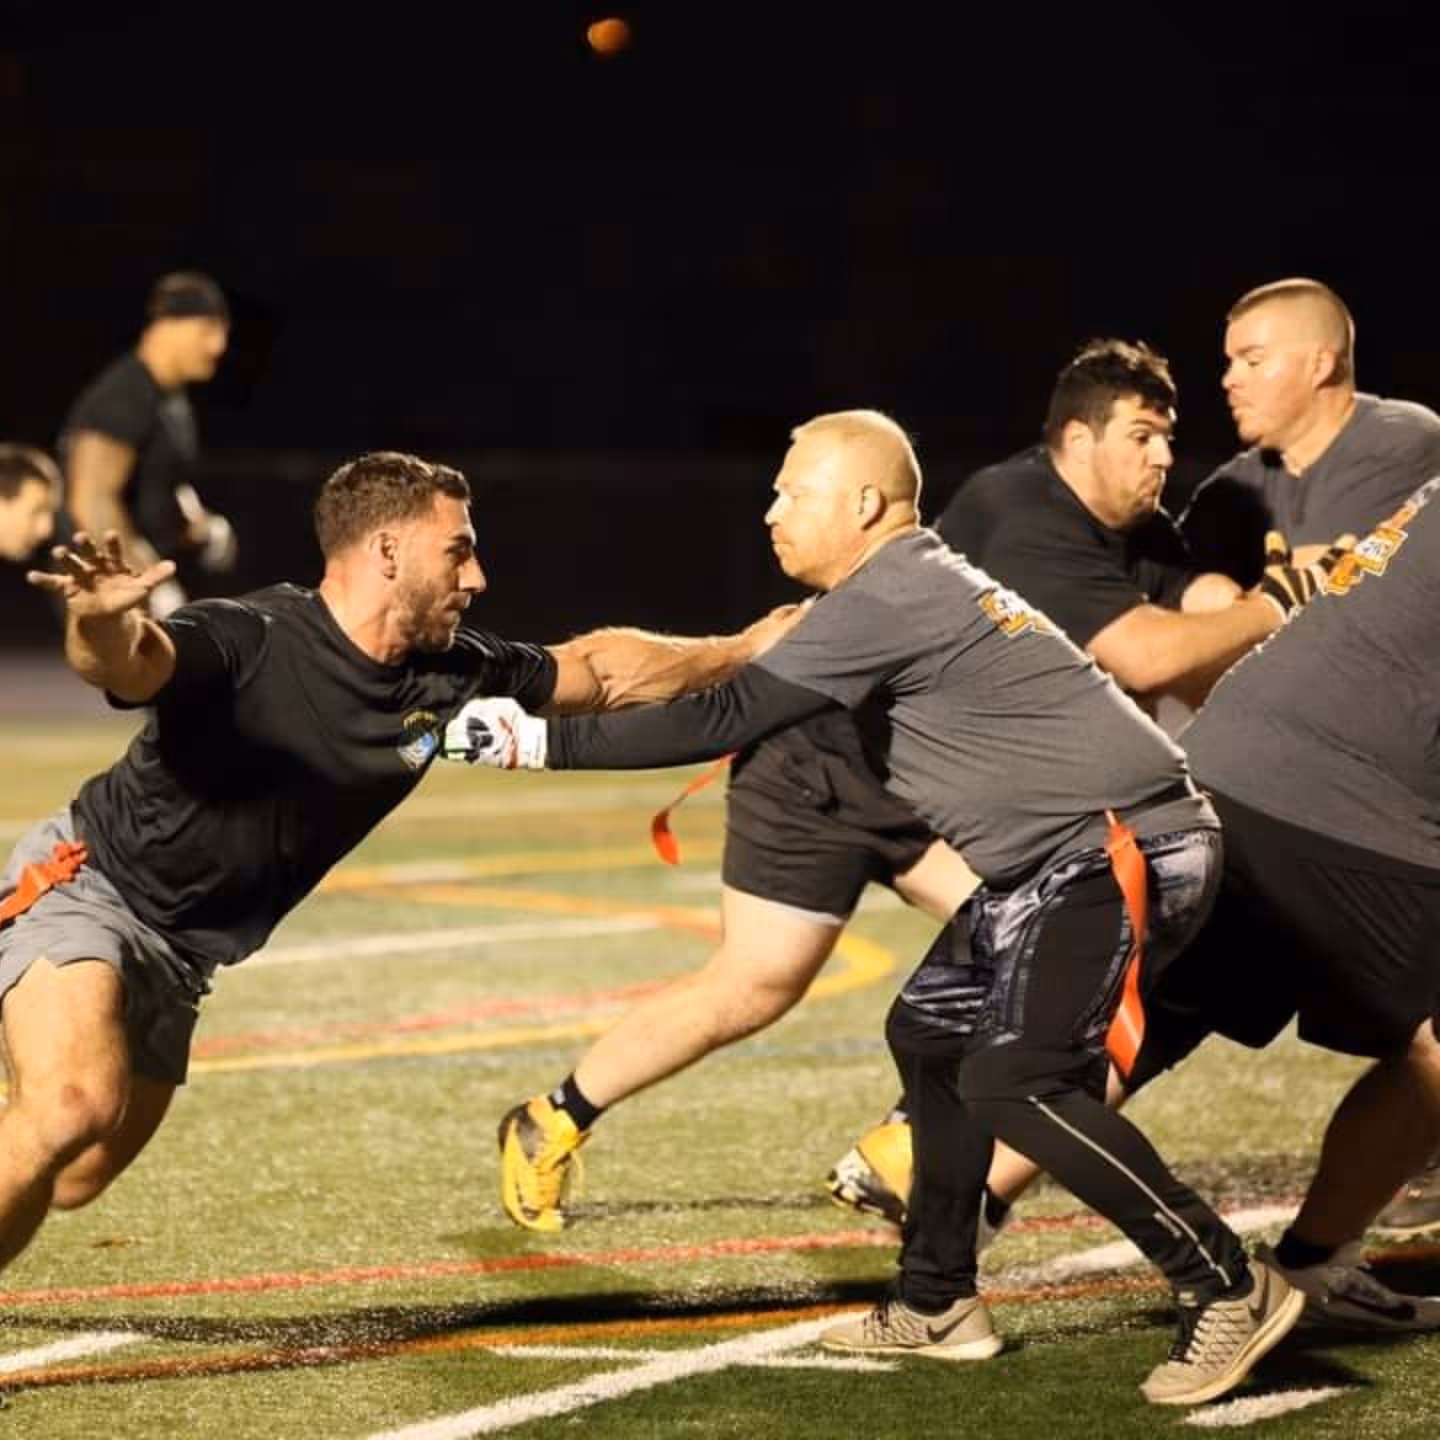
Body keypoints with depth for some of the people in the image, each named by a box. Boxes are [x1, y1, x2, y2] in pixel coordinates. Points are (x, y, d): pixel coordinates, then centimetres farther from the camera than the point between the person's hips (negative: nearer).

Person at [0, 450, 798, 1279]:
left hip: (178, 954, 8)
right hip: (85, 886, -8)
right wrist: (103, 621, -72)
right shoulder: (244, 643, -28)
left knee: (79, 1177, 9)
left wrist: (743, 649, 15)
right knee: (73, 1107, -31)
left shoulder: (449, 674, -6)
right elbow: (128, 662, -49)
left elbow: (601, 668, 11)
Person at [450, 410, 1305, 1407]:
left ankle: (1230, 1289, -14)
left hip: (1130, 845, -11)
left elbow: (727, 717, -17)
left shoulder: (887, 598, -14)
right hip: (1061, 855, 11)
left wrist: (546, 743, -14)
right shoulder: (919, 588, 17)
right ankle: (936, 1306, 24)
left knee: (1014, 1083, -19)